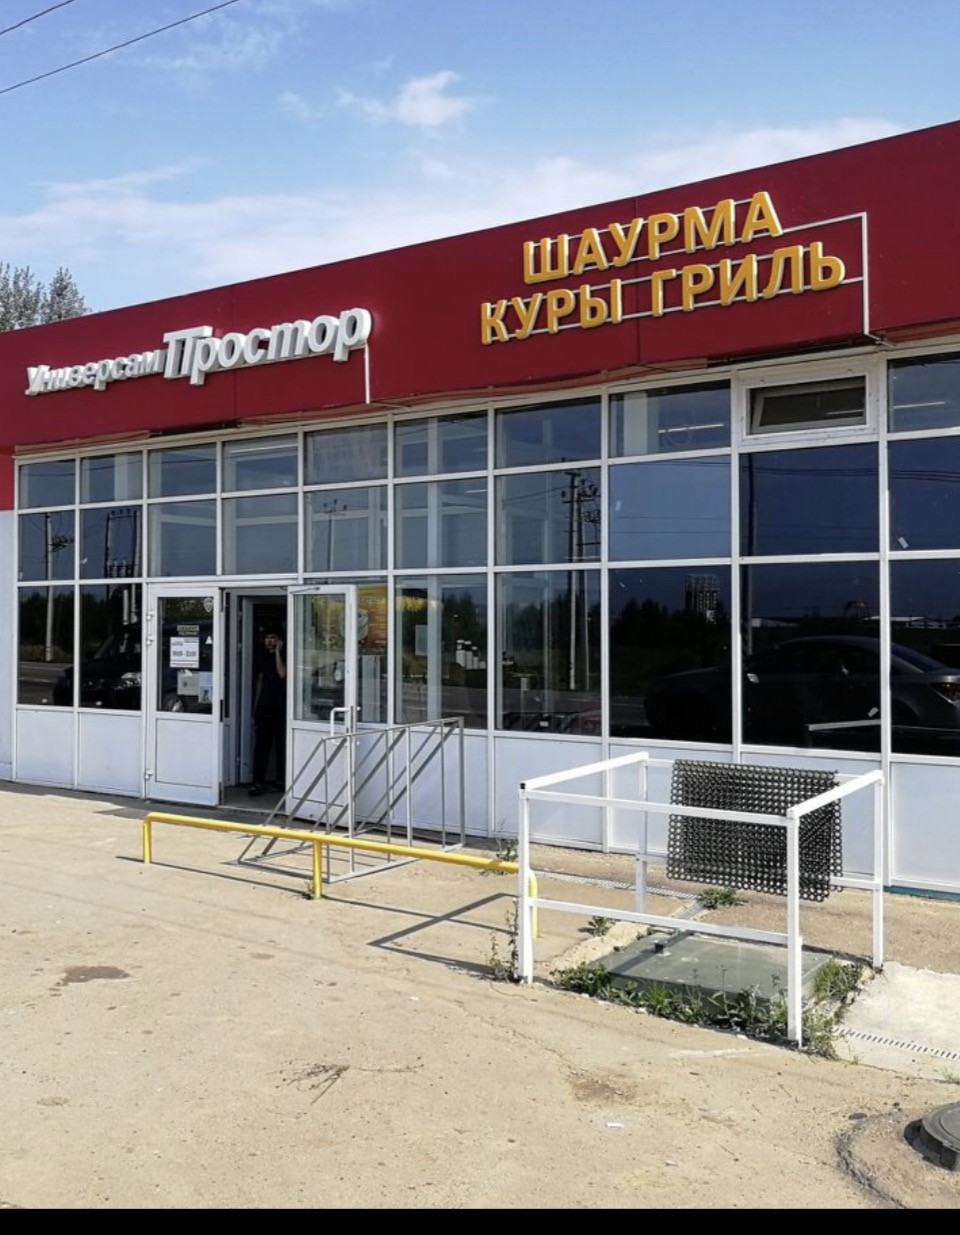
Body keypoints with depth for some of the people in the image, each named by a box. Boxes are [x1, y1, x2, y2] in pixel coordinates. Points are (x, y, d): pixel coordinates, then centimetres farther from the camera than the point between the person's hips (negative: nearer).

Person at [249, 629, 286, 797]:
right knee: (261, 745, -3)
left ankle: (281, 780, 17)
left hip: (281, 707, -4)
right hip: (264, 707, 4)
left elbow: (282, 674, -22)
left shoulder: (284, 656, -3)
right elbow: (260, 680, 18)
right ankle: (257, 783, -7)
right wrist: (255, 706, 16)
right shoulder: (263, 657, 13)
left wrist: (277, 651, -16)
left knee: (281, 745, 5)